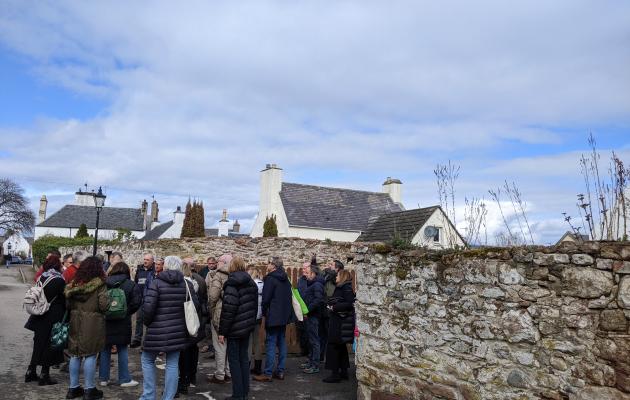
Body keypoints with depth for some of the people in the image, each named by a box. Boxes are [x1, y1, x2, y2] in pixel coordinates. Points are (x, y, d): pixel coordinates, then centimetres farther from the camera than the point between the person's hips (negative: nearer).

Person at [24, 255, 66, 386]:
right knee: (49, 345, 4)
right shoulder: (59, 280, -16)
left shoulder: (41, 277, 2)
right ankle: (44, 376, 10)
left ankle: (31, 372, 27)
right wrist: (66, 316, 3)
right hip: (53, 318, -6)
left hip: (40, 317, 6)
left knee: (39, 343, 18)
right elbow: (64, 300, -11)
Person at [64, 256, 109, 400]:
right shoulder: (100, 284, -12)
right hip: (93, 323, -5)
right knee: (90, 355, 2)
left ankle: (73, 388, 23)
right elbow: (104, 305, -16)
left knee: (75, 355, 13)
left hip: (75, 322, 5)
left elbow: (68, 304, 7)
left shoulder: (75, 283, 4)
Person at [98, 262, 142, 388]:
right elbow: (136, 302, -14)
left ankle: (103, 378, 21)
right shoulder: (131, 285, -7)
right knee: (122, 350, 8)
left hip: (105, 321, 2)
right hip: (122, 323, -2)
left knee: (105, 350, 14)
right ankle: (124, 379, 12)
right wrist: (126, 312, -1)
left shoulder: (104, 283, -2)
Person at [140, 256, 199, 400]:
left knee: (147, 360, 17)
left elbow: (148, 307, -16)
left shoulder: (157, 283, -10)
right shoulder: (186, 283, 2)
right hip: (178, 330, 3)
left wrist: (148, 322, 2)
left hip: (158, 330, -3)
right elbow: (195, 305, 3)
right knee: (172, 364, 10)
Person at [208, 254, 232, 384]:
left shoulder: (218, 276, -13)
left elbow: (212, 297, -17)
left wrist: (212, 310, -1)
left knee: (220, 346, 3)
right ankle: (229, 372, 25)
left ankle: (219, 375, 10)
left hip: (220, 315, -6)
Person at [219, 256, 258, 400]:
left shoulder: (232, 283, -15)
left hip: (235, 328, -7)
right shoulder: (251, 283, 9)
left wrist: (222, 331, -14)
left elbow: (228, 309, -19)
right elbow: (254, 306, 15)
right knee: (244, 357, 15)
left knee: (234, 359, 2)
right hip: (248, 326, 7)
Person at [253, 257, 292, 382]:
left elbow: (266, 298, -16)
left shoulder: (270, 278, -14)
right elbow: (289, 298, 17)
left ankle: (268, 373, 0)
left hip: (273, 317, -8)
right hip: (284, 316, 8)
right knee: (281, 343, 12)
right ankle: (280, 371, 18)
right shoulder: (285, 279, 12)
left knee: (271, 344, -4)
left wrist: (264, 312, -1)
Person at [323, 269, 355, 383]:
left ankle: (335, 374, -2)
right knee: (341, 347, 15)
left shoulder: (347, 288, -13)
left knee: (333, 346, -7)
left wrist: (334, 307, -17)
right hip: (337, 321, 10)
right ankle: (344, 371, 23)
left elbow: (350, 304, -22)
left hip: (341, 322, -10)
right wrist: (331, 305, 3)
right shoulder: (339, 287, 16)